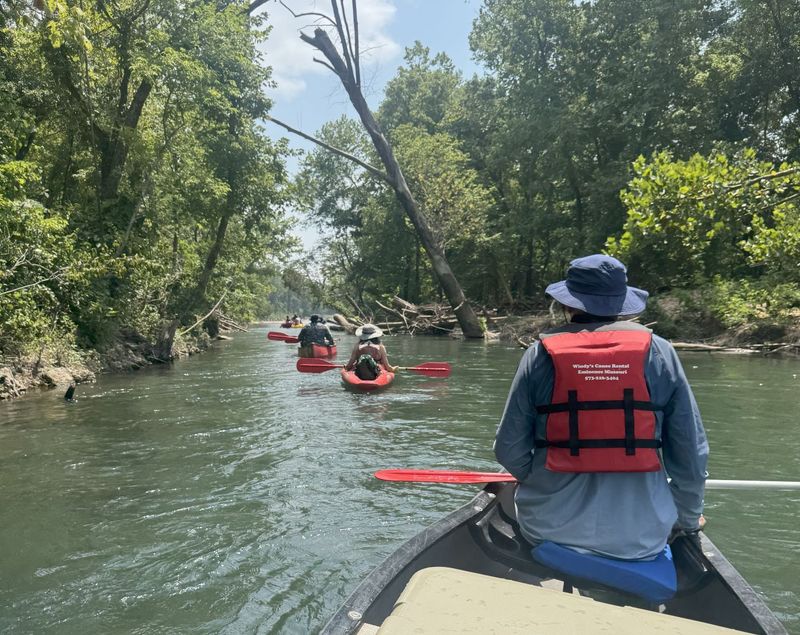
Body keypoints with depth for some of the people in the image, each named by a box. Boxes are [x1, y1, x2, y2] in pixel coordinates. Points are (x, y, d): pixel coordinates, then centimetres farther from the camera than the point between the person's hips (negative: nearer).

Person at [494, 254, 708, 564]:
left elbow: (509, 450, -5)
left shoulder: (541, 354, -6)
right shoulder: (658, 351, -3)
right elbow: (691, 452, 2)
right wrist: (688, 518, 20)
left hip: (550, 529, -1)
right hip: (641, 539, 1)